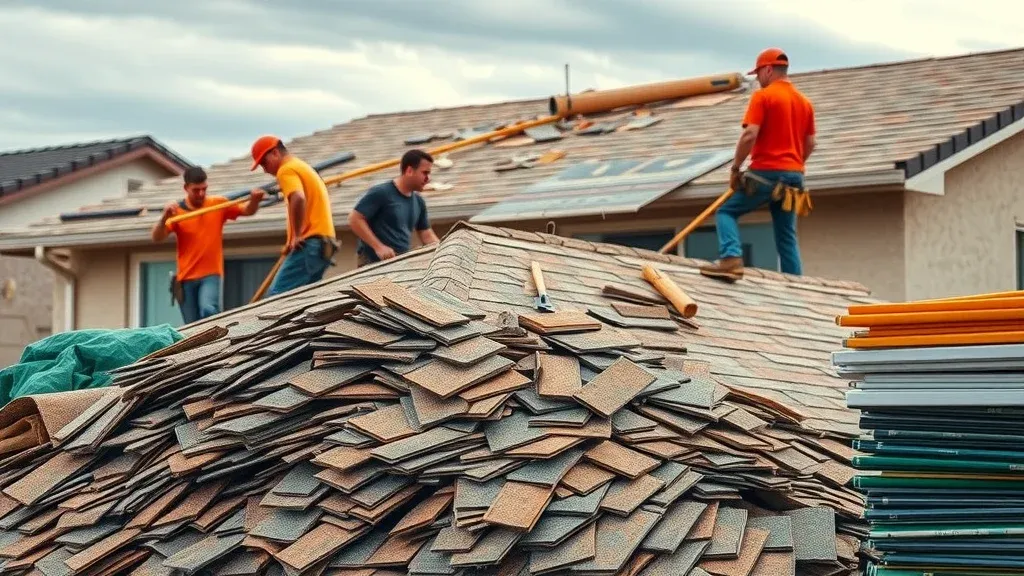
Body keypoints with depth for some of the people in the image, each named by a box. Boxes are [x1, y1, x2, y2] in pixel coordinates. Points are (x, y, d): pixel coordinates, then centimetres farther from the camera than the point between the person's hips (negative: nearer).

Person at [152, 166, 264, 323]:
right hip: (186, 277, 1)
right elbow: (156, 238, -11)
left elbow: (247, 211, 7)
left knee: (209, 311, -29)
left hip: (212, 274, -1)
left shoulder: (219, 204, 2)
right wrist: (165, 217, -30)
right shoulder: (176, 211, -2)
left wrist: (254, 201, -16)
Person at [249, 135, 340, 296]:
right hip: (323, 244, 10)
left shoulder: (287, 170, -6)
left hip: (309, 243, -10)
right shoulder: (303, 167, 26)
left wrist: (296, 236, -18)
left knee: (276, 295, -15)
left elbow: (298, 199, -25)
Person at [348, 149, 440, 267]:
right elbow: (355, 219, -12)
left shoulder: (418, 201, 13)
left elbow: (427, 235, 19)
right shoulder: (381, 193, -9)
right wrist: (378, 247, -19)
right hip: (374, 263, -7)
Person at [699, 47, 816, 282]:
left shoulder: (763, 96, -6)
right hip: (794, 175, 6)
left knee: (726, 212, 4)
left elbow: (750, 135, -15)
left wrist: (735, 168, -7)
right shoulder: (805, 102, 14)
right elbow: (810, 144, 16)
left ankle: (731, 259, -18)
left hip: (765, 172, -6)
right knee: (787, 237, 11)